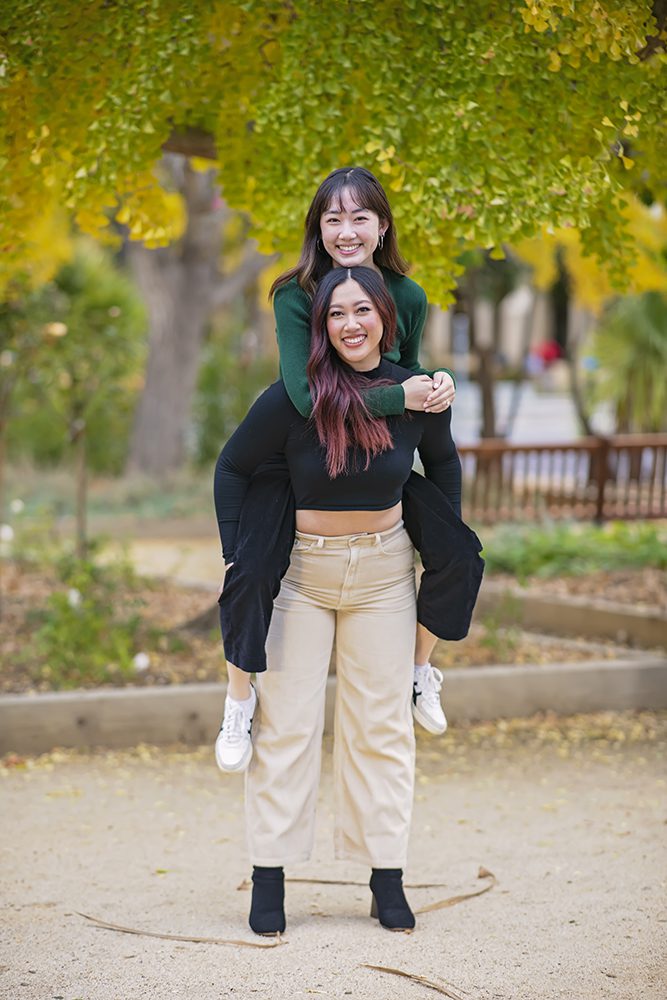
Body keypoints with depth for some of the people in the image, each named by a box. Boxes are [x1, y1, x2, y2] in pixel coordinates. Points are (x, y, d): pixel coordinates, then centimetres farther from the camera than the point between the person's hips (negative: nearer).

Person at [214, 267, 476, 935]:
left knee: (381, 724, 6)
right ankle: (269, 880, 9)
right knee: (285, 723, 0)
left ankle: (387, 882, 14)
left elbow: (442, 463, 13)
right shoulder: (293, 399, -17)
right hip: (299, 569, -2)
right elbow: (232, 468, -3)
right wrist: (236, 558, -6)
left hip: (384, 571, 2)